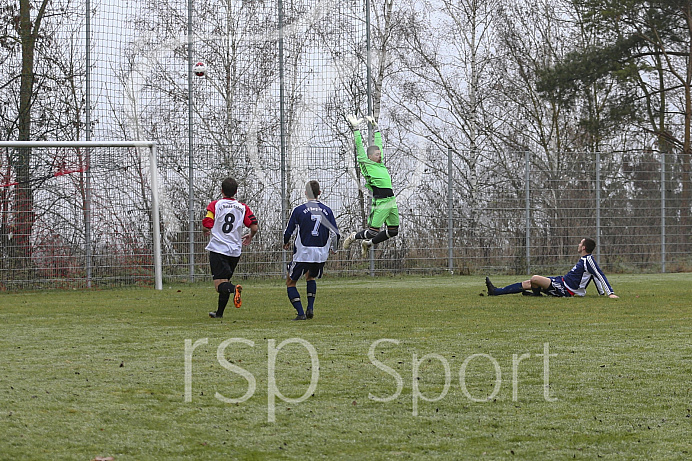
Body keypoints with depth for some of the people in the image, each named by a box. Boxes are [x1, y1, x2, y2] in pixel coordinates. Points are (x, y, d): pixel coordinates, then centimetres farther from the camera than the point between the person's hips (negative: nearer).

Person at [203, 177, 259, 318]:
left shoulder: (214, 205, -3)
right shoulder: (243, 208, 5)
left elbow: (207, 225, -11)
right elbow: (254, 227, -2)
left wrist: (206, 232, 13)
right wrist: (250, 237, 19)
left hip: (218, 249, -4)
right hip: (235, 251, 4)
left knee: (220, 284, -9)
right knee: (225, 281, 21)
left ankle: (234, 289, -42)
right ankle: (219, 312, 27)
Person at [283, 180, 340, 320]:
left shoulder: (299, 210, -6)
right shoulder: (327, 210, 2)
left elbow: (288, 231, -2)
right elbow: (335, 233, 1)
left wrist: (286, 243, 20)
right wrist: (332, 247, 21)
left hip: (302, 254, -4)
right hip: (321, 254, 4)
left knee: (290, 283, 11)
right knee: (311, 277, 31)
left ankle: (301, 313, -3)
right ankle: (310, 308, 16)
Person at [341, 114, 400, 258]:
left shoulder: (380, 163, 17)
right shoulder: (366, 163, -1)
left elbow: (378, 143, 27)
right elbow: (359, 147, -3)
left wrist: (375, 126, 30)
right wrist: (356, 128, -3)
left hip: (391, 201, 8)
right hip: (380, 202, -8)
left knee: (393, 231, 10)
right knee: (373, 232, -7)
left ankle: (368, 243, 27)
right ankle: (353, 237, 21)